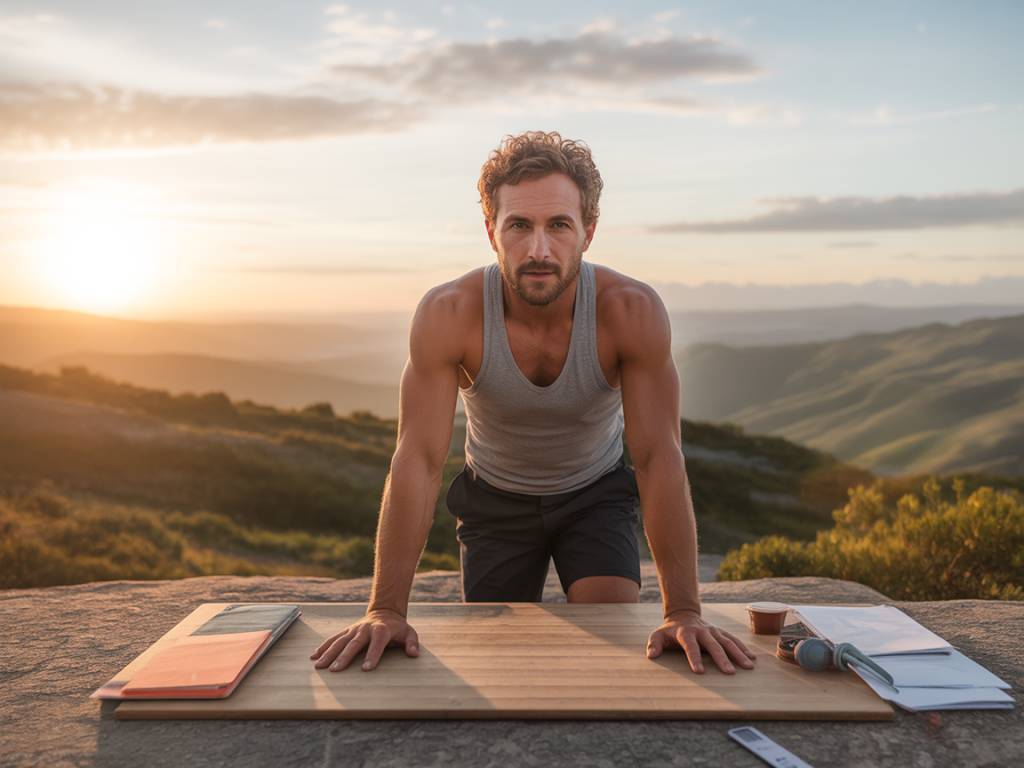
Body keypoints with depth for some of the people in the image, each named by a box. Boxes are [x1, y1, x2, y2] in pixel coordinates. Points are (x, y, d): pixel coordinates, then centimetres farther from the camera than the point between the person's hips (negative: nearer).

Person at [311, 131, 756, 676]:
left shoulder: (633, 312, -30)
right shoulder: (447, 314, -30)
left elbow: (659, 458, -30)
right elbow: (418, 462, -31)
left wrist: (684, 612, -35)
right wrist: (386, 610, -36)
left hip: (595, 494, 0)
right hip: (495, 499, 1)